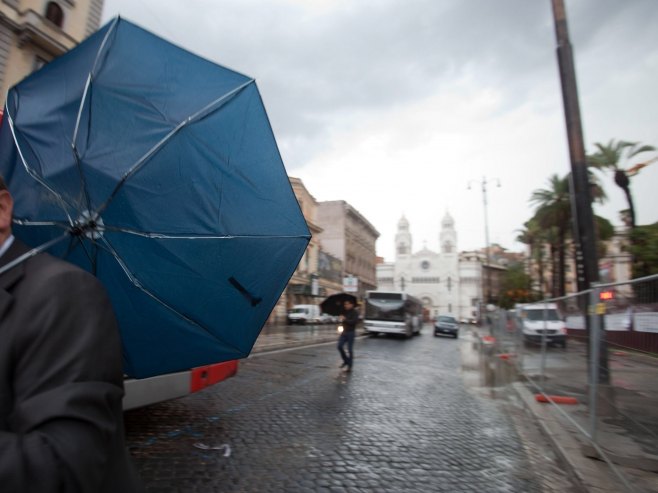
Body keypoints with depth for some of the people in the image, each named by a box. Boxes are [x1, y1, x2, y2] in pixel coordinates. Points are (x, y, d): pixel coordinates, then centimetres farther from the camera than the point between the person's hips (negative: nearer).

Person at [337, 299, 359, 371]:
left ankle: (350, 366, 8)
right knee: (340, 346, -2)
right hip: (344, 331, 6)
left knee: (350, 349, -2)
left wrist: (345, 320, -19)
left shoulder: (355, 312, -10)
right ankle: (346, 361, 19)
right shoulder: (344, 312, 9)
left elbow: (354, 321, -22)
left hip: (351, 332, -6)